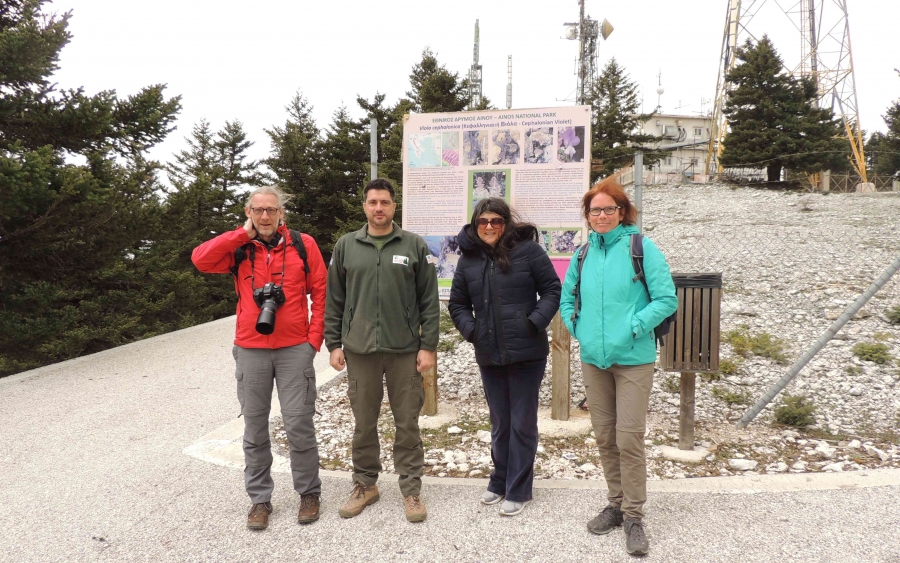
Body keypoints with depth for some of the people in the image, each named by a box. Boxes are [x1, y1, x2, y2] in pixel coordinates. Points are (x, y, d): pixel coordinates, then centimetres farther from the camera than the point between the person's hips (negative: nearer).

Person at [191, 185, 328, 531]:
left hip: (295, 349, -2)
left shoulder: (303, 244, 0)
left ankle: (309, 493, 22)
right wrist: (244, 234, -11)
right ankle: (260, 498, 24)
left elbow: (321, 292, 2)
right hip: (250, 351, 2)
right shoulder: (238, 249, 4)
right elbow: (201, 259, -14)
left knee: (299, 426, 3)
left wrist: (314, 338, -3)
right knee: (255, 428, 10)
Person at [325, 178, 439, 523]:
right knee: (364, 422, 11)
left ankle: (411, 490, 20)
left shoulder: (414, 246, 2)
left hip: (405, 350, -1)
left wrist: (428, 346, -4)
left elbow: (429, 301, 1)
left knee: (407, 423, 6)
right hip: (359, 350, 1)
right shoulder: (346, 246, 7)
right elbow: (334, 300, 8)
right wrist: (334, 344, 4)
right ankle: (365, 485, 28)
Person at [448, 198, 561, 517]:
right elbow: (457, 304, 14)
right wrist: (470, 329, -2)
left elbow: (552, 289, -3)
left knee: (522, 424, 6)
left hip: (527, 353, -4)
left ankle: (518, 491, 19)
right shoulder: (468, 260, 7)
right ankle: (500, 481, 34)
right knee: (500, 423, 17)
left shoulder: (527, 249, -5)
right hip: (489, 355, 4)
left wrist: (536, 322, -15)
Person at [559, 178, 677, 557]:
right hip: (593, 359, 5)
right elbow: (566, 298, 19)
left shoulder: (642, 248, -6)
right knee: (604, 438, 12)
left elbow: (666, 299, -9)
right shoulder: (584, 253, 8)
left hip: (632, 359, -4)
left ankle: (634, 516, 11)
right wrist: (578, 329, 5)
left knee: (629, 439, -4)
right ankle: (616, 503, 29)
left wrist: (632, 329, -14)